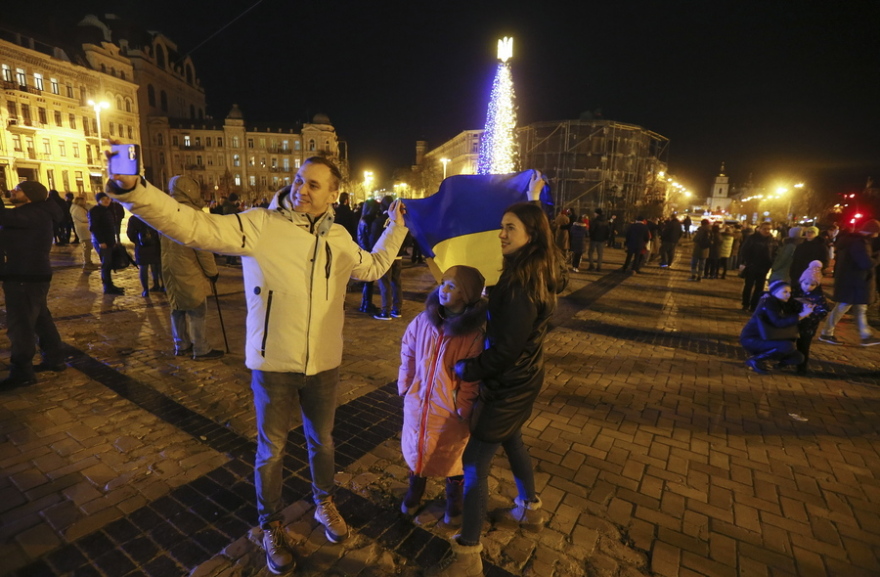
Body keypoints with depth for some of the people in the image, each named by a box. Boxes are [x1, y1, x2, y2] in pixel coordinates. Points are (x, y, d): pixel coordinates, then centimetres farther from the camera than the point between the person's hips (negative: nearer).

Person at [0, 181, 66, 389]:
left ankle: (21, 372, 2)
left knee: (20, 324, -5)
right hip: (28, 275, 11)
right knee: (40, 319, 16)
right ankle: (54, 359, 26)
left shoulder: (34, 214, -16)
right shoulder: (31, 213, 16)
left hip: (26, 277, -11)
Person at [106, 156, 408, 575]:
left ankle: (324, 504, 51)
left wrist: (396, 229, 15)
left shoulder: (339, 238, 1)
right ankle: (271, 528, 43)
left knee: (322, 441, 22)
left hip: (324, 365, 3)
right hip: (273, 365, -3)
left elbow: (373, 267, 17)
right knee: (271, 451, 16)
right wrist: (131, 189, -34)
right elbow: (194, 226, -21)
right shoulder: (259, 225, -12)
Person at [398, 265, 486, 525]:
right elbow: (407, 353, 3)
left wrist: (463, 409, -10)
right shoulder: (423, 321, -9)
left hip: (450, 409, -3)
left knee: (451, 455, 19)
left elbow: (472, 378, -14)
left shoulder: (474, 334, -20)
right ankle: (414, 492, 52)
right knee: (416, 449, 24)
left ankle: (454, 501, 47)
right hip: (418, 403, 3)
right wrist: (405, 387, 6)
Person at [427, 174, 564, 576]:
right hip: (521, 378, 10)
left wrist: (464, 368, -14)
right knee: (510, 441, 29)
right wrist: (533, 198, 34)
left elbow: (504, 350, -27)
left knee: (474, 462, 0)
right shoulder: (538, 271, 0)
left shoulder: (521, 286, -28)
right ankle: (530, 507, 51)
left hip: (508, 385, -10)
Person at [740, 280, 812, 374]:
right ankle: (754, 360, -14)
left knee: (798, 357, 4)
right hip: (751, 339, -9)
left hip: (765, 339, 9)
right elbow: (779, 323, -28)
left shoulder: (781, 304, 11)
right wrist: (801, 315, -29)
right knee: (788, 346, -29)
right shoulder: (768, 303, -17)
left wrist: (804, 311, -14)